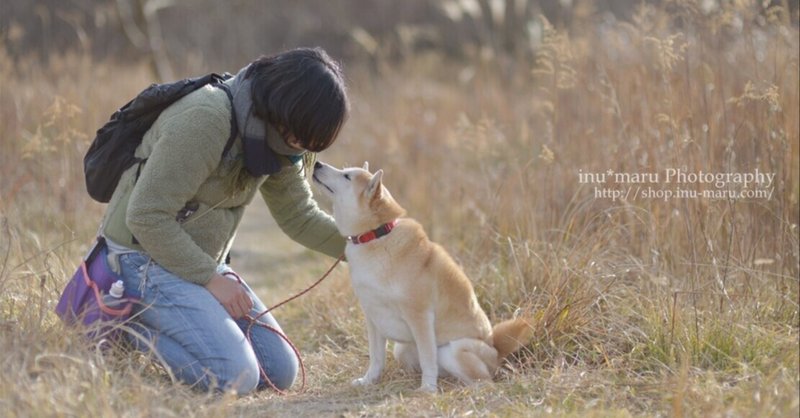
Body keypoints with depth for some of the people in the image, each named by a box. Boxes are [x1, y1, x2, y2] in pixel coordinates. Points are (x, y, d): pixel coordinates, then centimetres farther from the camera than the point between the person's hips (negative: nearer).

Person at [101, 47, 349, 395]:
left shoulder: (275, 135, 2)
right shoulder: (203, 121, -26)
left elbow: (298, 215, 13)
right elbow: (146, 216, -25)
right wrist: (210, 279, -20)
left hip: (201, 261, 9)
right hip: (145, 258, -9)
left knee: (280, 373, 1)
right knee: (235, 378, -25)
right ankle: (131, 323, -4)